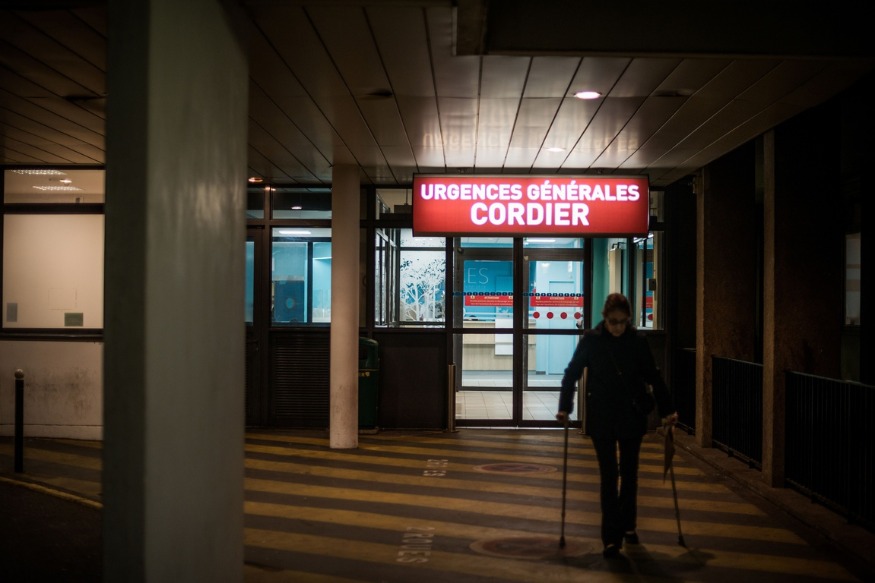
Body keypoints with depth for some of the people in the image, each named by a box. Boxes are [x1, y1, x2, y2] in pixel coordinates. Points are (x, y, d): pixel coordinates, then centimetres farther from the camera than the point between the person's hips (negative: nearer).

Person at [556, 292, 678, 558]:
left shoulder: (638, 341, -4)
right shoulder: (591, 340, -7)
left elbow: (653, 377, 4)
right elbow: (571, 374, -1)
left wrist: (667, 410, 2)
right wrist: (564, 407, -8)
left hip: (632, 417, 1)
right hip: (601, 419, -1)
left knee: (629, 472, 13)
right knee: (608, 475, -2)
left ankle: (628, 525, 33)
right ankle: (611, 538, 1)